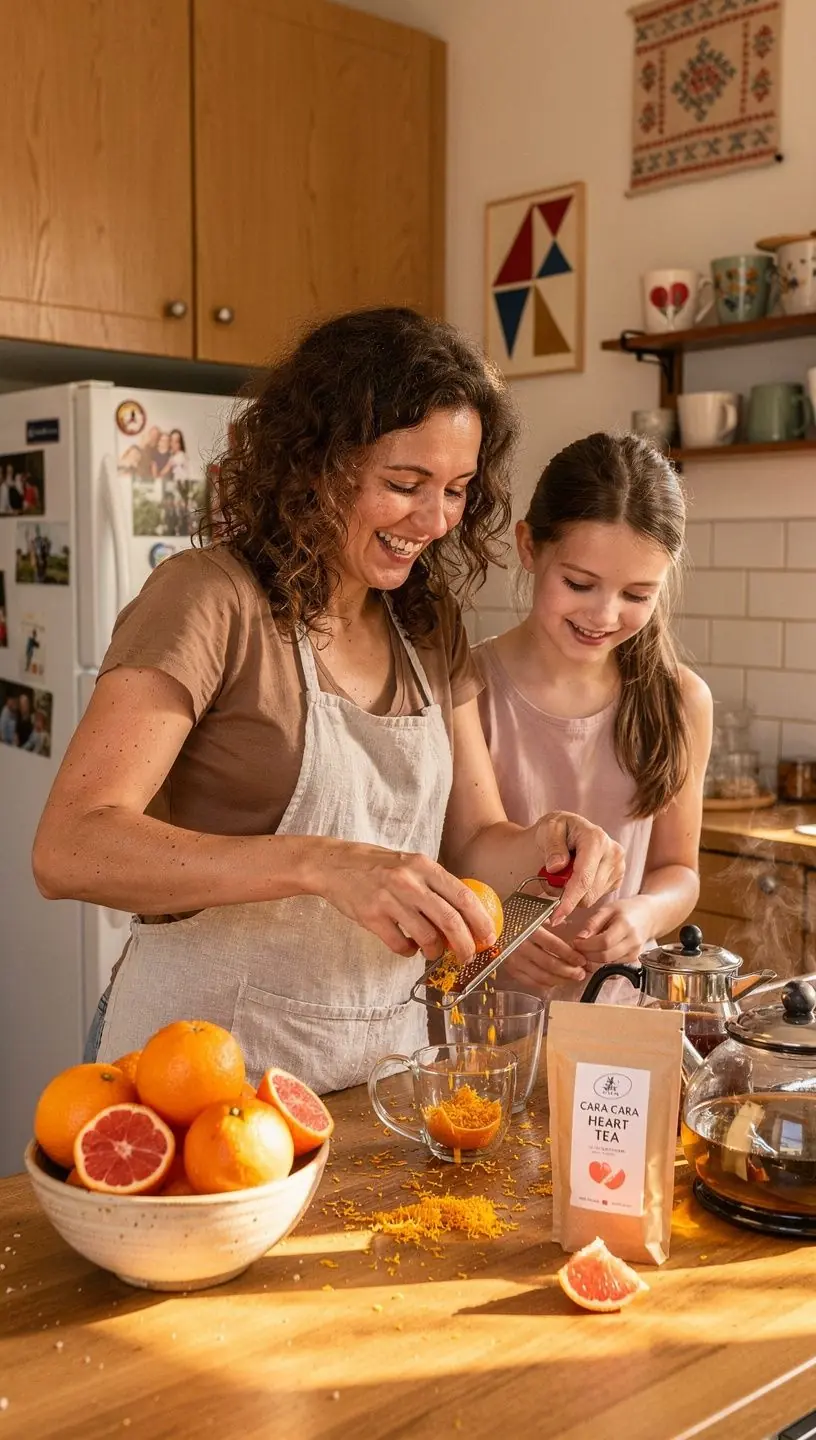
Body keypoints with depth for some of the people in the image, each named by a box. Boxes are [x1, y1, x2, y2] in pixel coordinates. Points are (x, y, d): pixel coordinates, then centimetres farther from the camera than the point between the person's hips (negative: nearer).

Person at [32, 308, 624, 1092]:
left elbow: (470, 844, 8)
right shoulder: (208, 597, -15)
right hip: (208, 1061, -6)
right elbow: (68, 849, -25)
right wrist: (324, 865, -36)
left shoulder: (431, 628, 5)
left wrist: (543, 843, -15)